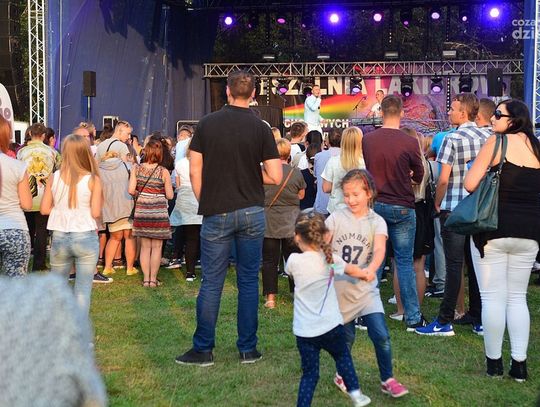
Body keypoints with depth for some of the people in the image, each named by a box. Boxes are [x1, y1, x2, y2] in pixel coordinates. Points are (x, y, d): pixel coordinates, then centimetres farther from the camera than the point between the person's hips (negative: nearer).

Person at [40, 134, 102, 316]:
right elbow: (95, 213, -9)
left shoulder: (54, 178, -2)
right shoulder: (92, 179, -9)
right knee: (83, 290, 4)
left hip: (59, 238, 3)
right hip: (86, 237, -3)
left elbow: (44, 209, 2)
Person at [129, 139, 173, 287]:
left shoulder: (136, 169, -4)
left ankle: (146, 278, 12)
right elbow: (169, 195, -5)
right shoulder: (164, 172, -8)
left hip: (142, 211, 2)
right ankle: (153, 279, 9)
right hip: (159, 212, -2)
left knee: (145, 246, 10)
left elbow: (131, 190, -8)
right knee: (156, 247, 6)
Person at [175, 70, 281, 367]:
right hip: (251, 212, 1)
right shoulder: (260, 128, -3)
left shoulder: (207, 124, -1)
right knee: (248, 281, 8)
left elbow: (195, 171, -1)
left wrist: (204, 203, 11)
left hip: (216, 213, 0)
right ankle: (247, 349, 14)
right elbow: (275, 176, -5)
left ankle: (203, 350, 9)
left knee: (211, 283, 4)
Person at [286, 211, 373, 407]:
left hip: (304, 330, 0)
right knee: (342, 357, 26)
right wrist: (366, 274, 36)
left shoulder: (294, 260, -5)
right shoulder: (329, 258, -4)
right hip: (330, 326, 0)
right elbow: (352, 270, 14)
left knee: (309, 373, 9)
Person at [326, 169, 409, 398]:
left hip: (365, 288, 0)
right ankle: (342, 375, 35)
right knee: (346, 336, 11)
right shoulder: (336, 218, -2)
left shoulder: (377, 222, -5)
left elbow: (379, 249, -21)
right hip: (339, 287, 0)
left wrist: (371, 268, -41)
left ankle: (387, 380, 11)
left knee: (381, 335, -8)